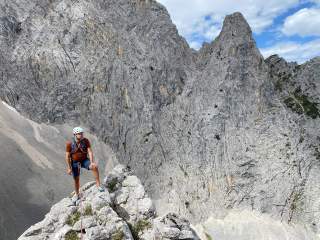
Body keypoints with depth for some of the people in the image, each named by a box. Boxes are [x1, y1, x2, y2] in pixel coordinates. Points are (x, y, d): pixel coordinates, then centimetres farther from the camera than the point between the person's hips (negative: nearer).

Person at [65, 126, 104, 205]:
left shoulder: (86, 141, -17)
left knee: (95, 167, -29)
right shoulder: (69, 143, -17)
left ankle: (98, 185, -18)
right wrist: (69, 168, -11)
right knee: (76, 180, 11)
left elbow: (90, 152, -17)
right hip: (75, 162, 0)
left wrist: (92, 162, -29)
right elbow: (67, 156, -11)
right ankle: (77, 195, 36)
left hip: (84, 160, 0)